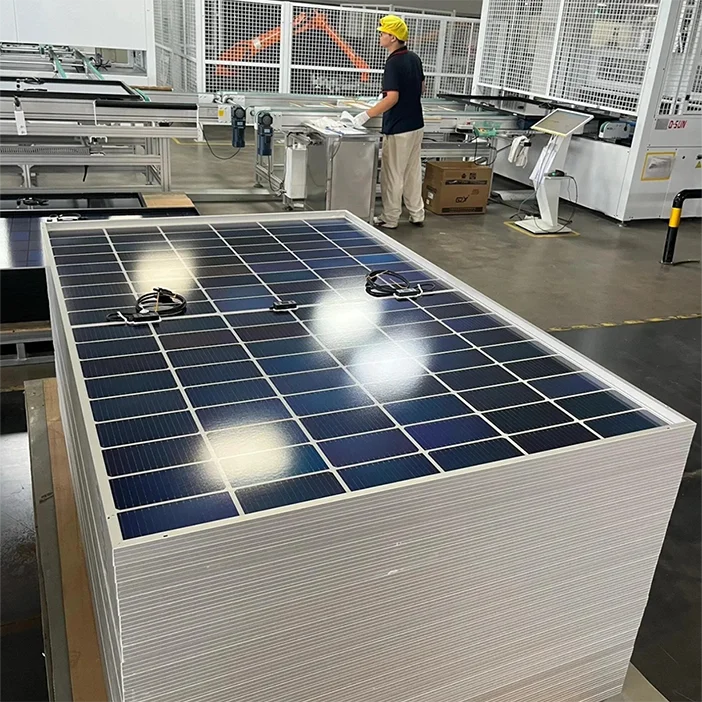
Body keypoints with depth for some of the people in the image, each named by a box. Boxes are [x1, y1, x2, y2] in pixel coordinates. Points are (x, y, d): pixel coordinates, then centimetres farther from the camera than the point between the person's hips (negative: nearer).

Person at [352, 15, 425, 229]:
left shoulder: (394, 62, -19)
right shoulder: (414, 58, 7)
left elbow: (392, 98, -28)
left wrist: (366, 115, -28)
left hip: (398, 129, -8)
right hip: (416, 125, 9)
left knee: (392, 175, 2)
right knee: (413, 172, 16)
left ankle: (390, 219, 11)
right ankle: (417, 215, 23)